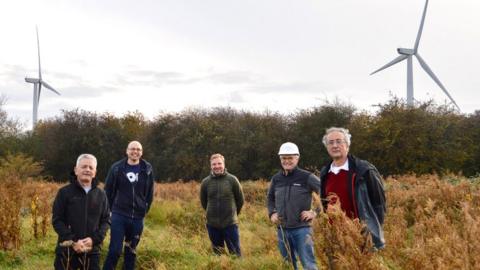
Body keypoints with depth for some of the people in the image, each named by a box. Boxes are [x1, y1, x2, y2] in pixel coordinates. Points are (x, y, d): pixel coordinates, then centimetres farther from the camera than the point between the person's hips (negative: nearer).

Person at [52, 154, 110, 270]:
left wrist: (94, 239, -11)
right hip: (67, 250, -2)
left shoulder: (101, 195, 7)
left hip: (92, 251, 3)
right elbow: (57, 220, -6)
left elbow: (105, 220, 7)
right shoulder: (64, 192, -2)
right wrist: (73, 241, -15)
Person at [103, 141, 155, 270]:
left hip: (137, 217, 2)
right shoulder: (117, 168, -3)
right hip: (119, 215, -2)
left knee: (131, 251, 13)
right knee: (115, 250, -6)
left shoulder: (147, 169, 1)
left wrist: (145, 210, 5)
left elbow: (149, 193, 8)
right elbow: (108, 190, 5)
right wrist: (111, 209, 4)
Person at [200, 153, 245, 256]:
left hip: (230, 224, -2)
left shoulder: (232, 180, -6)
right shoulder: (205, 182, -2)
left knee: (236, 253, 2)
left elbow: (240, 199, 5)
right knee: (217, 254, 13)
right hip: (212, 225, 2)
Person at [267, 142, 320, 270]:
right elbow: (270, 198, 23)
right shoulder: (276, 179, 7)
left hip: (302, 228, -5)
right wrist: (272, 213, 8)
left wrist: (316, 212, -10)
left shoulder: (306, 177, -8)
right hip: (282, 229, 5)